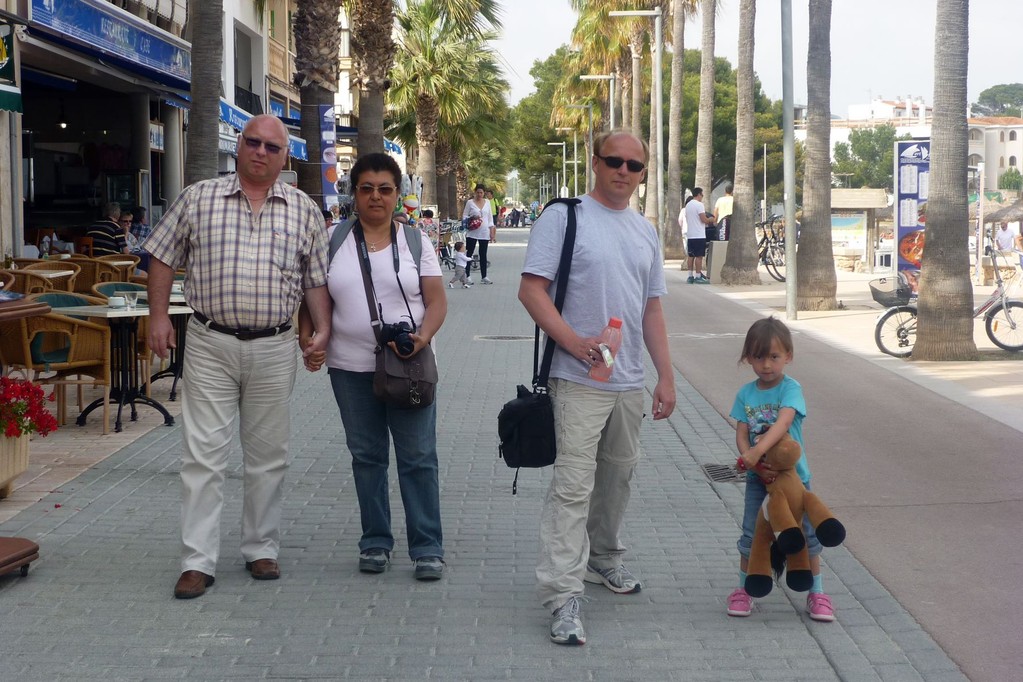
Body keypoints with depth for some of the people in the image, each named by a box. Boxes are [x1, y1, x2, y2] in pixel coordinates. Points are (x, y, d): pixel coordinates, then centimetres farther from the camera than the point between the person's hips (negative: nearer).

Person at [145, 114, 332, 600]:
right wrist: (158, 316, 0)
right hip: (210, 345, -1)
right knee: (203, 454, -2)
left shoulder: (304, 211, 7)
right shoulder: (198, 199, 3)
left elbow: (317, 279, 9)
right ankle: (197, 562, 2)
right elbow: (163, 257, 8)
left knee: (267, 456, 10)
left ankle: (261, 550, 23)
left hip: (274, 350, 2)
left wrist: (323, 329, -4)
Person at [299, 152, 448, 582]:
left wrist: (423, 336, -17)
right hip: (352, 367, 2)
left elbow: (436, 300, 1)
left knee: (418, 457, -1)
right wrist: (307, 338, -8)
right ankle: (375, 542, 23)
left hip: (408, 365, -1)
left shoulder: (415, 240, 3)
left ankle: (427, 549, 7)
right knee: (367, 457, 11)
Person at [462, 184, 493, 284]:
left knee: (483, 255, 8)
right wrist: (472, 218, -18)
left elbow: (490, 216, 13)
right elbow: (464, 216, 2)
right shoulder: (470, 202, -1)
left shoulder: (487, 202, 9)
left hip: (484, 233, 3)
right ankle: (468, 276, 3)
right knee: (469, 253, -2)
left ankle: (484, 276, 13)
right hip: (472, 232, -3)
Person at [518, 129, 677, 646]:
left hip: (630, 383, 7)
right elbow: (531, 289, -11)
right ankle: (561, 595, -11)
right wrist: (574, 341, -23)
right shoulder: (563, 217, -5)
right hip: (579, 382, -7)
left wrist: (666, 376, 12)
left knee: (618, 476, 18)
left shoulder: (645, 232, 15)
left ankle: (602, 559, 38)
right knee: (573, 484, -12)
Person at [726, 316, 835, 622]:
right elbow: (741, 434, -7)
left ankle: (816, 592, 19)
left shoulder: (791, 388, -13)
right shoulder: (745, 394, 0)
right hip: (758, 475, 3)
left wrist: (757, 451, -42)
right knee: (751, 534, 5)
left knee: (806, 534, 5)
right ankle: (744, 588, 22)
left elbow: (783, 422, -29)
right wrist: (749, 456, -27)